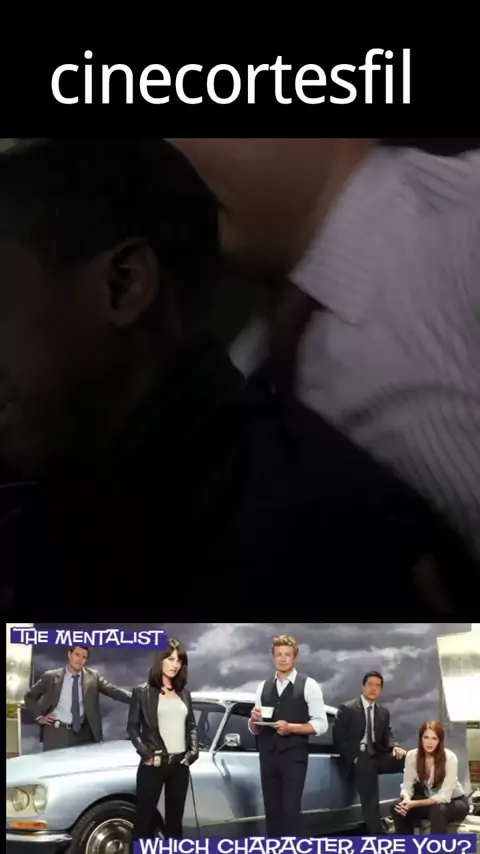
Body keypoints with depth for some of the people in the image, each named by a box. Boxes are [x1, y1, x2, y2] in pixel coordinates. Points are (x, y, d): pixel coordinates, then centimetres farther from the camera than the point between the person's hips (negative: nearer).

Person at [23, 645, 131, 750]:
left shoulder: (93, 676, 3)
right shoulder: (51, 677, -1)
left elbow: (114, 691, -5)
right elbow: (29, 696, 10)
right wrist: (39, 717, -1)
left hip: (83, 733, 2)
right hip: (56, 732, -1)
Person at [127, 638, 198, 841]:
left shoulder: (184, 692, 11)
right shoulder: (142, 691, -1)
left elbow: (192, 726, 15)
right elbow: (132, 727, -1)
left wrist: (193, 752, 1)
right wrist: (146, 754, -13)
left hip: (180, 764, 4)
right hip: (153, 764, -4)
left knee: (175, 819, 11)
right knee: (144, 818, -2)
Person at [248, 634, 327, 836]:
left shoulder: (308, 685, -2)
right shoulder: (263, 687, 11)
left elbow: (321, 724, -6)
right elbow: (254, 730, 16)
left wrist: (291, 727, -18)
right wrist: (254, 720, -7)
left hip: (294, 757, -5)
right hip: (268, 757, 5)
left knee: (290, 810, -9)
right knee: (272, 810, 8)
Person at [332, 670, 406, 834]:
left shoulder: (384, 712, 17)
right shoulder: (347, 709, -1)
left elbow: (387, 737, 12)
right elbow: (339, 738, -5)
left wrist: (395, 747, -13)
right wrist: (354, 759, -15)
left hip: (378, 756, 5)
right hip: (359, 759, -5)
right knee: (370, 800, -17)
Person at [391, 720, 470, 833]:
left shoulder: (450, 757, -24)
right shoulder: (412, 755, -13)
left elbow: (444, 796, -27)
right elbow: (407, 786, -12)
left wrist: (415, 803, -38)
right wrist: (406, 799, -37)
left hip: (454, 802, -4)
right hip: (428, 801, 4)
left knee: (438, 810, -38)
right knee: (398, 807, -22)